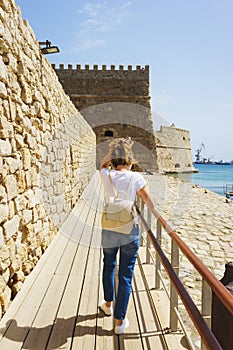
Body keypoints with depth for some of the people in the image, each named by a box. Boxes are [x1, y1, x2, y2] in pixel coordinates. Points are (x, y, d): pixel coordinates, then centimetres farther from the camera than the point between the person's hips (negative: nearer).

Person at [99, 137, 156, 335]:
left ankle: (108, 304, 47)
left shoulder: (107, 176, -6)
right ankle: (120, 321, 22)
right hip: (130, 231, -2)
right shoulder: (136, 177, -11)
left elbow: (103, 165, 19)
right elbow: (149, 202, -1)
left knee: (109, 266, 26)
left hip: (109, 230, 3)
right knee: (126, 276, 10)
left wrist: (114, 152, 10)